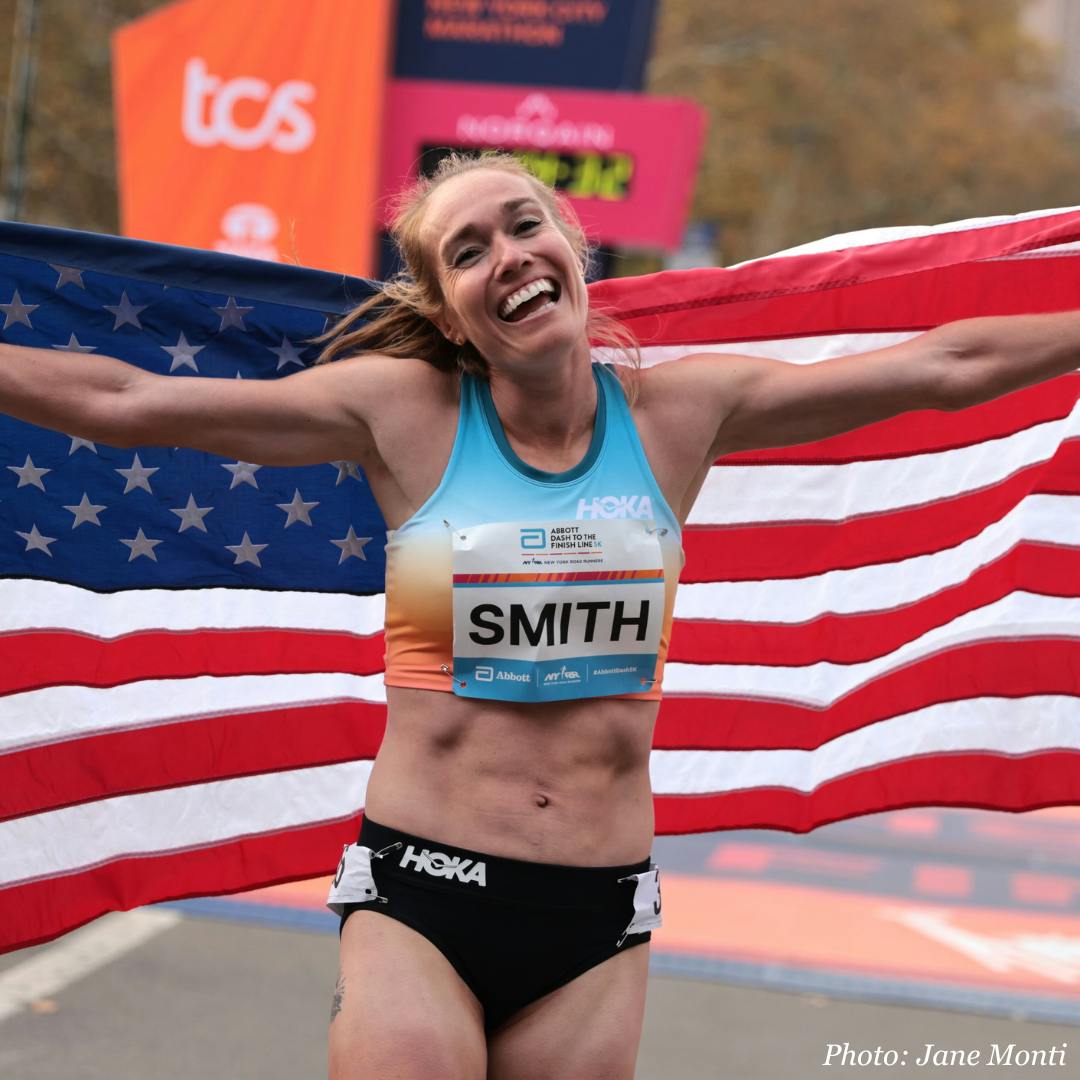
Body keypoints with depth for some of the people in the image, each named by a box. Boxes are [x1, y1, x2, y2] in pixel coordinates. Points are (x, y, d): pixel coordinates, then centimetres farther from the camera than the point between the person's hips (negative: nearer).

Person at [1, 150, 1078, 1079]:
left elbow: (947, 366, 6)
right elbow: (120, 400, -4)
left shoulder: (676, 410, 2)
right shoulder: (404, 412, -3)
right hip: (419, 901, -2)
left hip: (597, 917, 2)